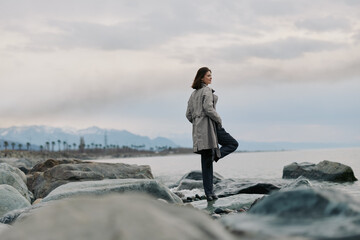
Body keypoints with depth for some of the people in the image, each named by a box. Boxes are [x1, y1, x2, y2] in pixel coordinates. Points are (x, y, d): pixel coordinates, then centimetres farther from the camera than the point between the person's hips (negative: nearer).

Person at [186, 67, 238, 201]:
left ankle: (209, 193, 3)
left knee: (206, 163, 6)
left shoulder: (193, 94, 19)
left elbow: (188, 115, 17)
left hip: (198, 129, 8)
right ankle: (216, 154, -17)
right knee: (233, 144, 9)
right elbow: (208, 108, -19)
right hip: (209, 125, -8)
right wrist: (219, 120, -8)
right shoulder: (207, 91, -6)